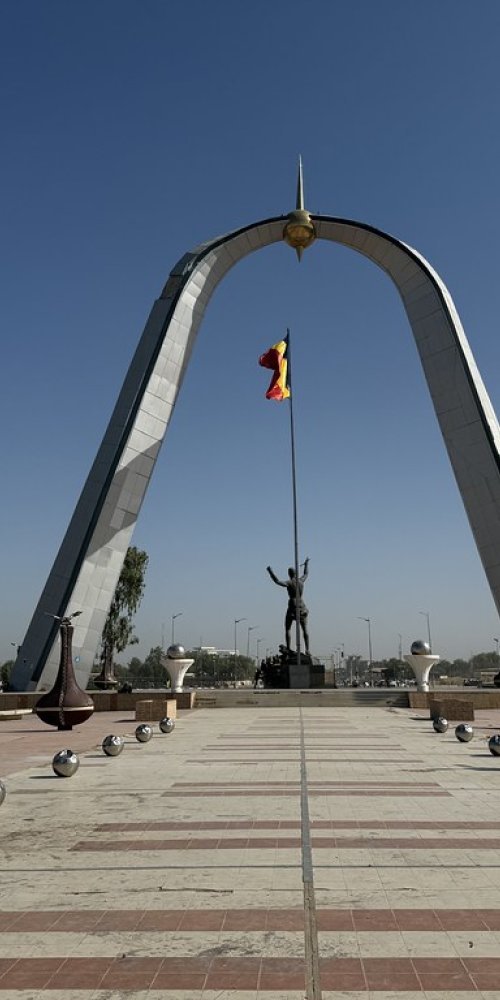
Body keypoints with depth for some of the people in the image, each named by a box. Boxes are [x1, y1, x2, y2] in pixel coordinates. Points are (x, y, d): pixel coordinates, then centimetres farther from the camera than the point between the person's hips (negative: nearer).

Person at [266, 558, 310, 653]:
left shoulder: (289, 583, -12)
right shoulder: (301, 581, 5)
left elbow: (277, 581, -25)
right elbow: (306, 574, 25)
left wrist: (270, 571, -22)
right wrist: (306, 563, 39)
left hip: (292, 608, -5)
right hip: (302, 608, 5)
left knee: (287, 629, 4)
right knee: (305, 629, 7)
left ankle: (288, 648, -3)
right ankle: (307, 649, 2)